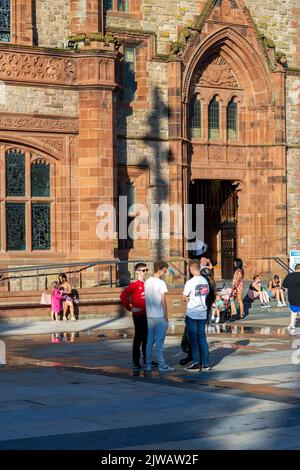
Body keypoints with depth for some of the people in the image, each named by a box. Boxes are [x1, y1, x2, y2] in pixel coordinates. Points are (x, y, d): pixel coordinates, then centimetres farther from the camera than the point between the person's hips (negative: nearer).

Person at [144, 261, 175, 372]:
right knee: (159, 342, -2)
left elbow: (146, 299, 10)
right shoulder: (161, 283, -12)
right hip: (160, 316, -6)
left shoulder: (147, 282, 7)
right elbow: (163, 301, -12)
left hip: (149, 316, 6)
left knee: (150, 341, 11)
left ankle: (148, 365, 13)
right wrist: (166, 316, -6)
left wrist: (148, 312, 16)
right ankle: (162, 365, 1)